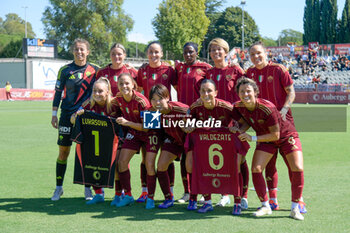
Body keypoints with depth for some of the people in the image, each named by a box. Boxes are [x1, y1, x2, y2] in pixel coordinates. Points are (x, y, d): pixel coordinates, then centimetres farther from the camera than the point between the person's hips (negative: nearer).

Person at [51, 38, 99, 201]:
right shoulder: (65, 70, 2)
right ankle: (59, 188, 14)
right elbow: (58, 92, 6)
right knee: (63, 151, 2)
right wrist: (54, 114, 3)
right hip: (67, 115, 0)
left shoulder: (95, 70, 3)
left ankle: (87, 188, 12)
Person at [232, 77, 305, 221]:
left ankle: (295, 208, -1)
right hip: (266, 139, 4)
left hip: (286, 135, -4)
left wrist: (253, 138, -28)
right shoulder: (238, 107, -16)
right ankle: (265, 206, 4)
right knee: (256, 169, -12)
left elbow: (275, 135, -26)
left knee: (298, 169, -17)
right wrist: (239, 132, -17)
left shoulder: (267, 108, -33)